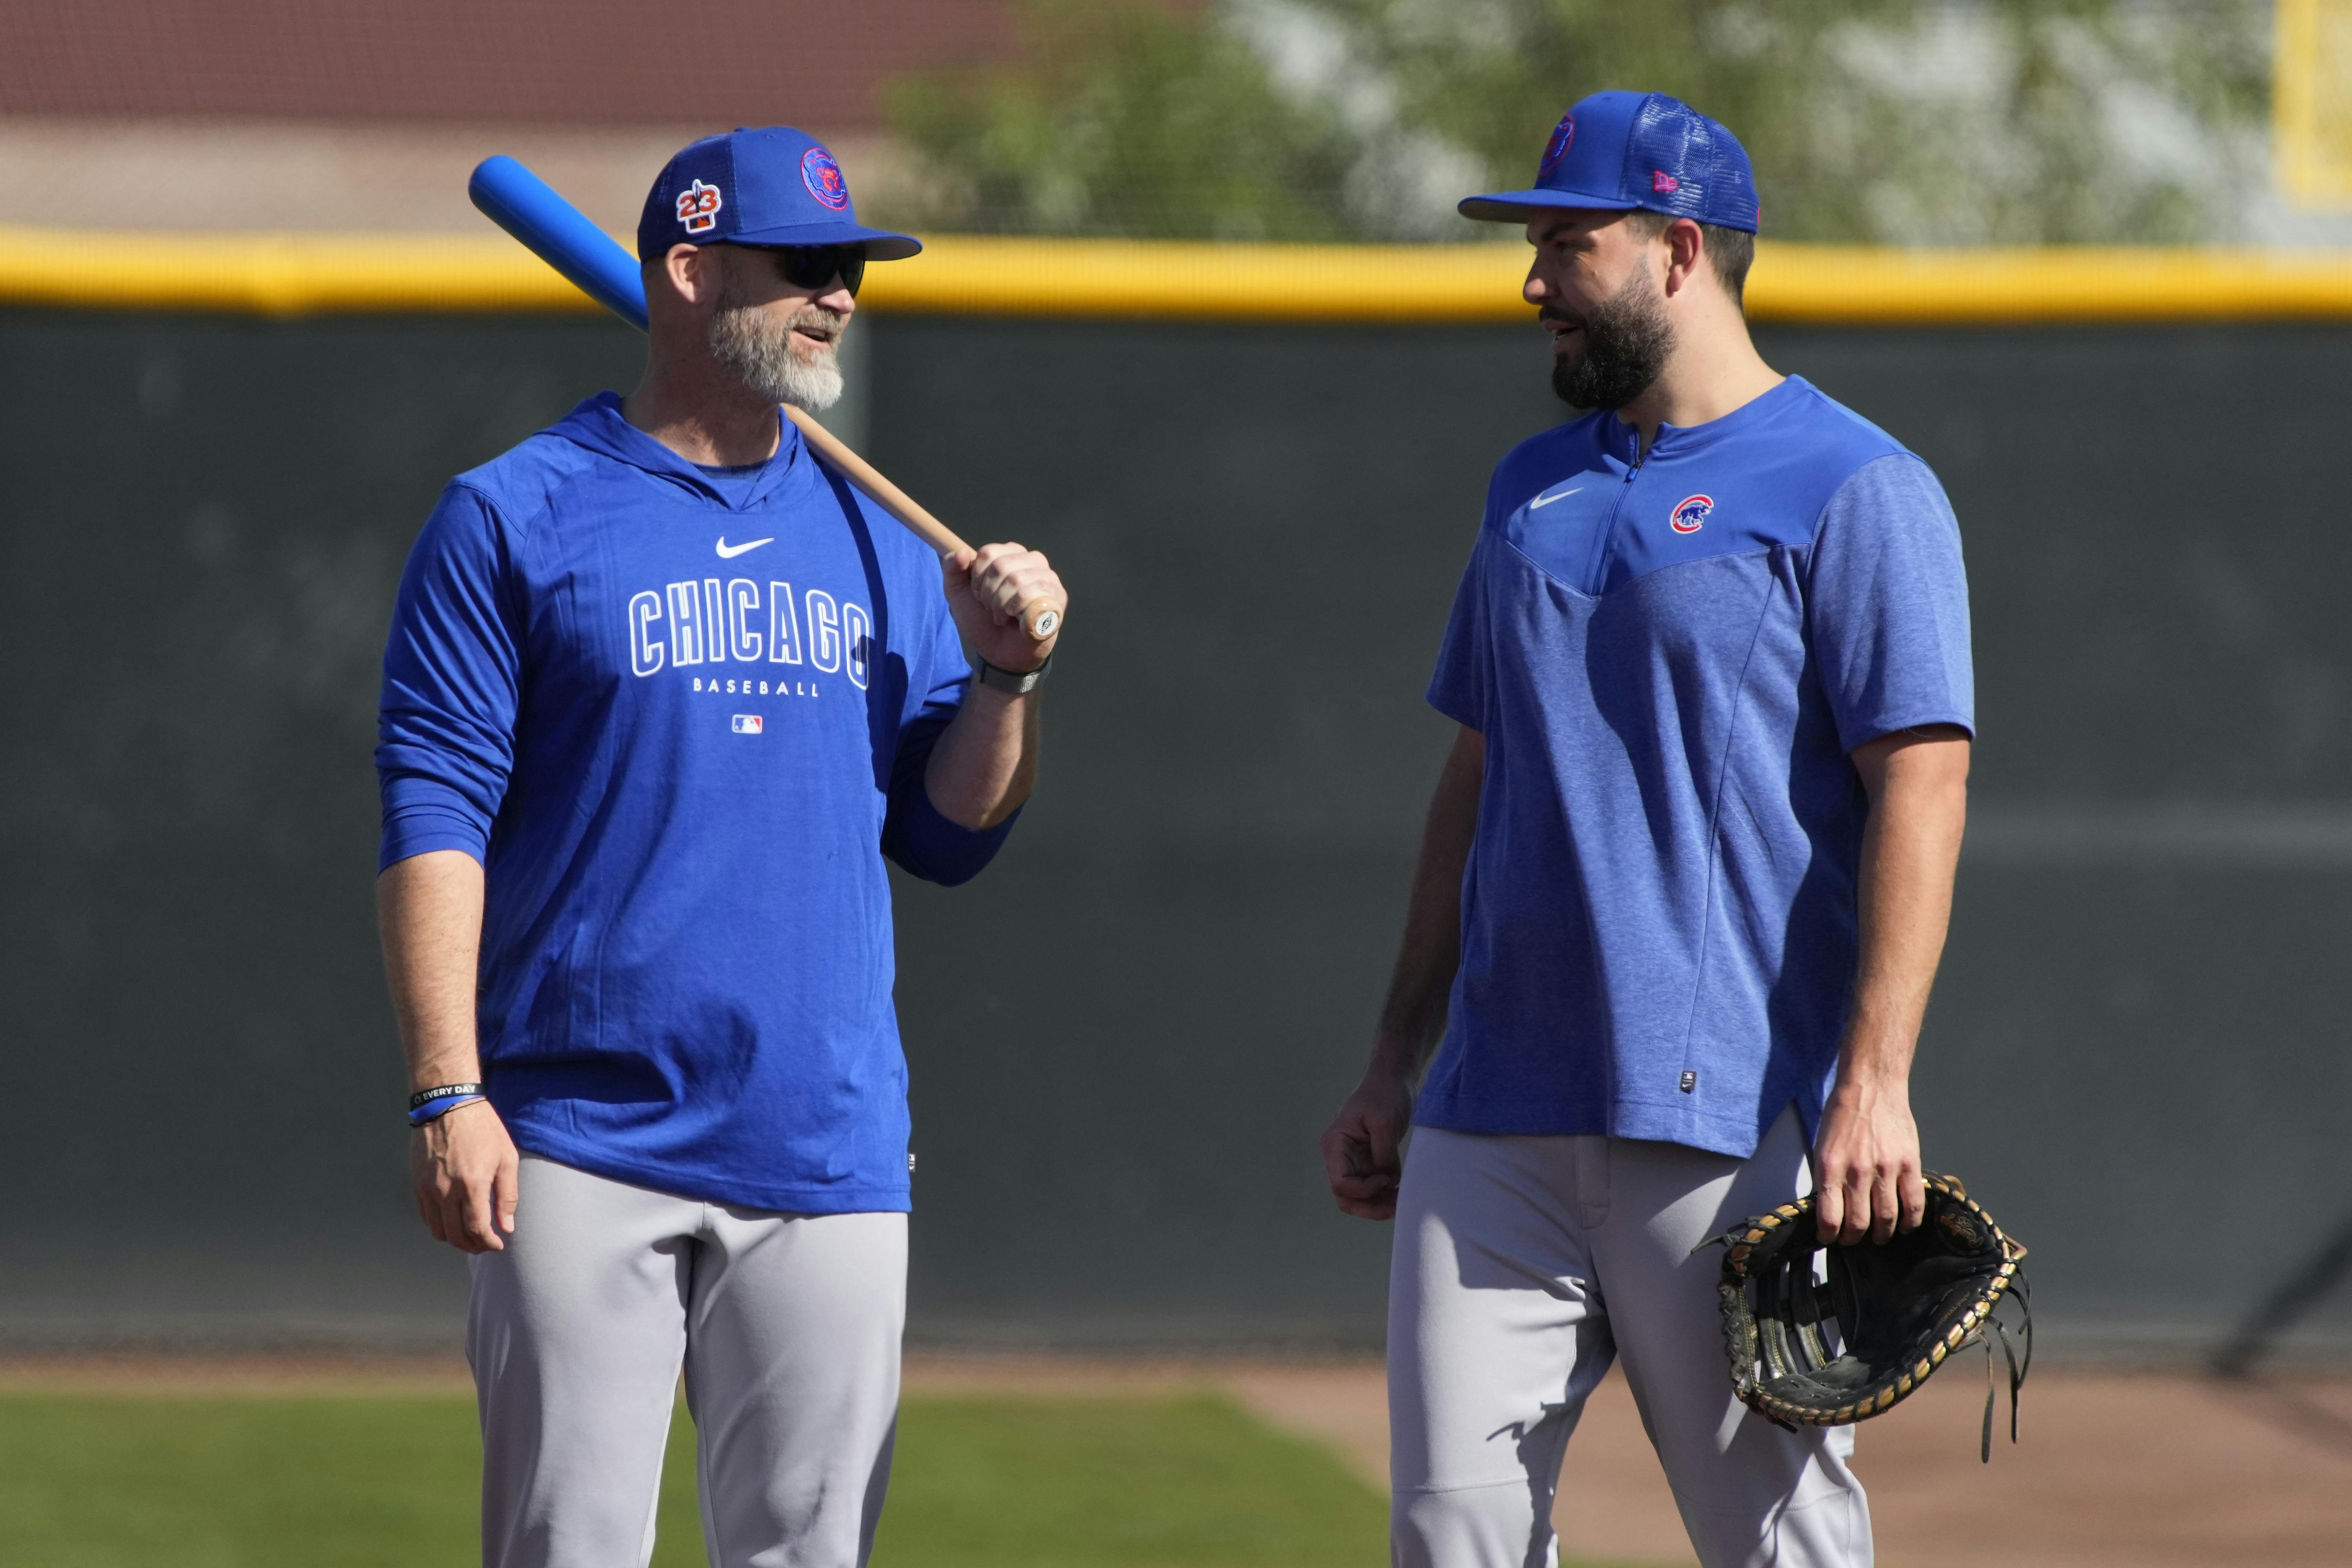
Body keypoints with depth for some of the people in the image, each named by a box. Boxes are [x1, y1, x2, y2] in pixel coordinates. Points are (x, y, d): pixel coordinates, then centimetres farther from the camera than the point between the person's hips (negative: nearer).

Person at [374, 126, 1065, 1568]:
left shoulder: (877, 542, 15)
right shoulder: (515, 519, 0)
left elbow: (948, 836, 16)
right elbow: (434, 816, -5)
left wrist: (1006, 672, -2)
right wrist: (447, 1096, -13)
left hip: (829, 1157, 4)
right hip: (584, 1153, -4)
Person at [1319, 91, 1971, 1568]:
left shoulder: (1853, 491, -5)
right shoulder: (1535, 490, 18)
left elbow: (1920, 783, -12)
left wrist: (1874, 1082, -21)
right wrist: (1395, 1063, 18)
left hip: (1729, 1130, -7)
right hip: (1495, 1123, 7)